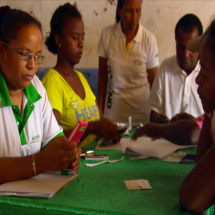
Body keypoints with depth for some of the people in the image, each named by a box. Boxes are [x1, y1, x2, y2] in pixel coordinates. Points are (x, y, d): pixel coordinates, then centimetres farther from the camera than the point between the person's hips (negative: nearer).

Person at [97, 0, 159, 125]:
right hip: (114, 107, 1)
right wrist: (100, 109, 1)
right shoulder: (107, 34, -7)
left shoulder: (149, 39, -10)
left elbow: (153, 80, -1)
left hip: (142, 108, -1)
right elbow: (102, 76, 0)